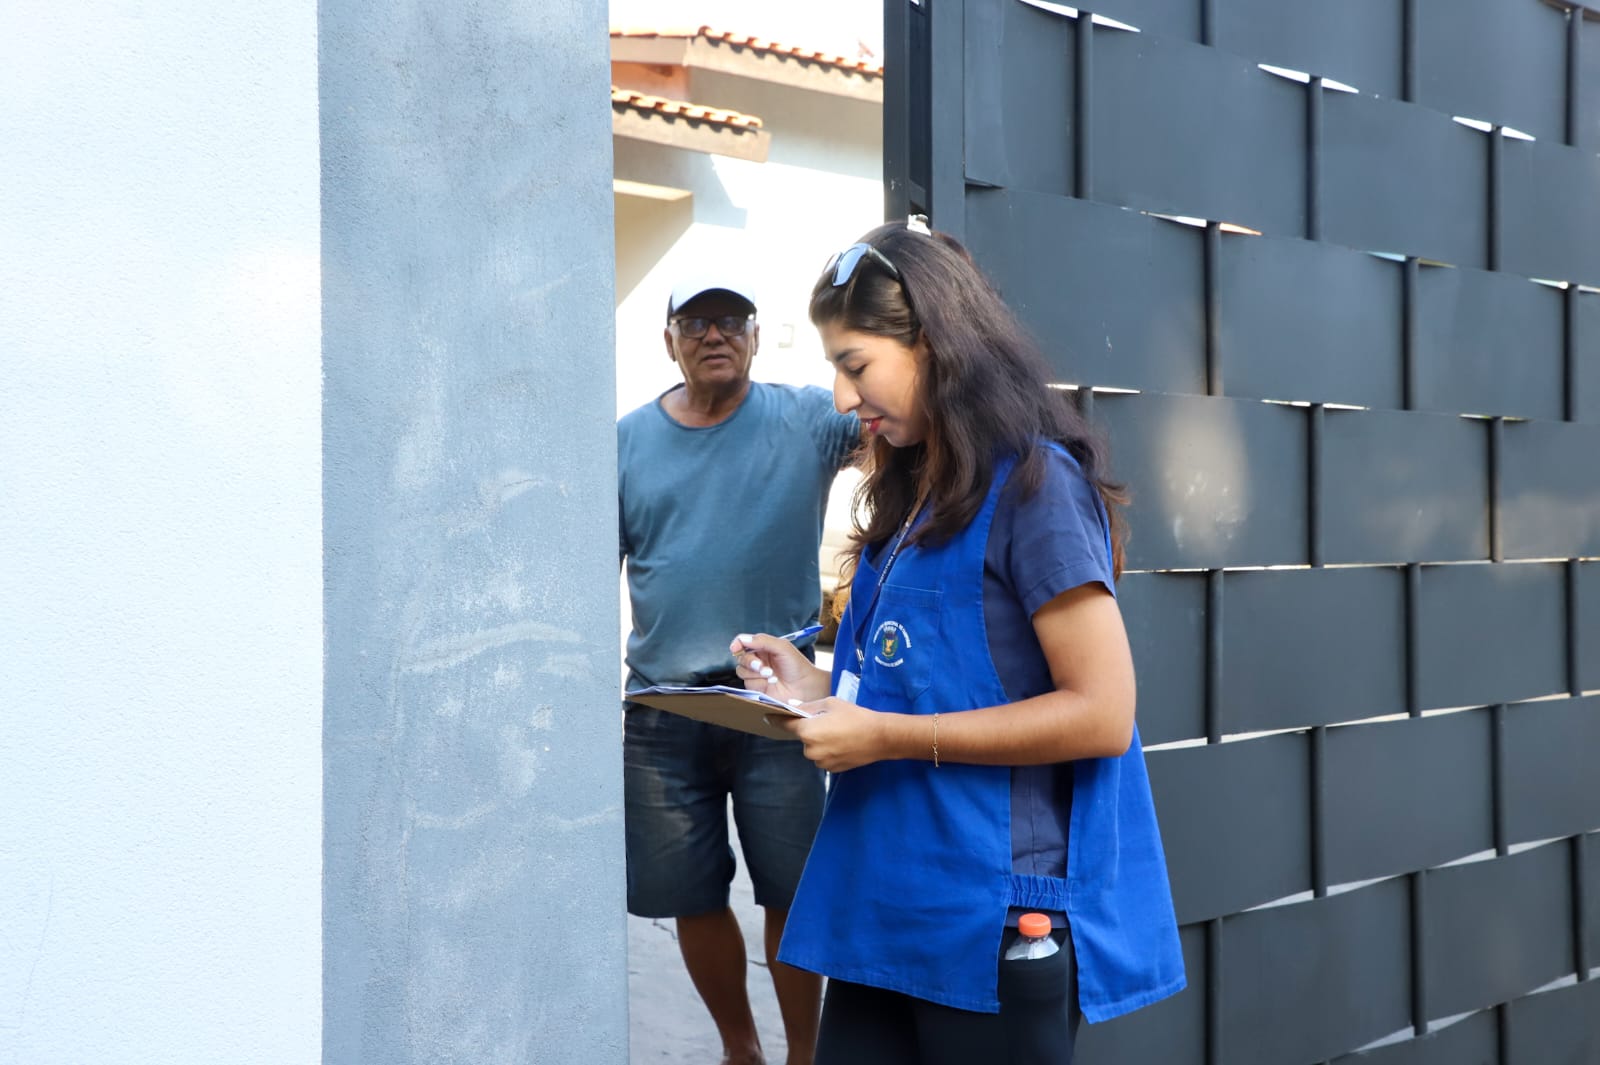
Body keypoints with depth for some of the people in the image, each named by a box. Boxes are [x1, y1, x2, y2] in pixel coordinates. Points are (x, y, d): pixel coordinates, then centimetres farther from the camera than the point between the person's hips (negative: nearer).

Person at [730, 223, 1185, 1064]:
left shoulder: (1031, 483, -11)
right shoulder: (911, 497, 14)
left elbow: (1100, 713, -17)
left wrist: (885, 736, -17)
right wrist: (826, 694, 5)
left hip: (996, 922, -7)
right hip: (887, 910, 8)